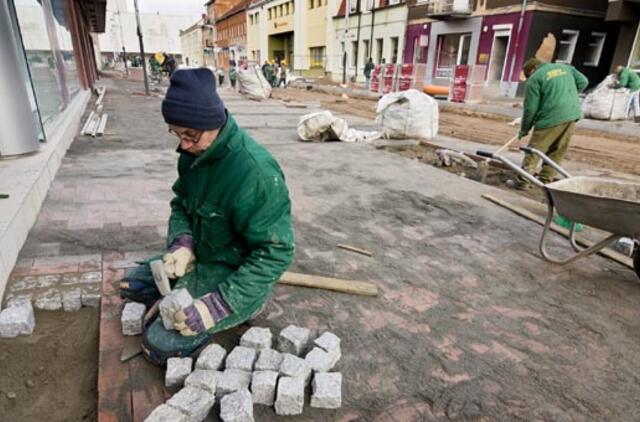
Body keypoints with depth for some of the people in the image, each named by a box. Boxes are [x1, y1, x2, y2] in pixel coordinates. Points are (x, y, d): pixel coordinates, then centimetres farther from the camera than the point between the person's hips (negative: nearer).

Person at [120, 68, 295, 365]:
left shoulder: (255, 172, -32)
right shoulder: (194, 150, -7)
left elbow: (276, 252, -30)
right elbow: (181, 202, 9)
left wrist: (218, 304, -32)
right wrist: (182, 242, -13)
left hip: (238, 272, -8)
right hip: (200, 258, 8)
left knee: (158, 345, -12)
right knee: (131, 285, 13)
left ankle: (243, 307, 4)